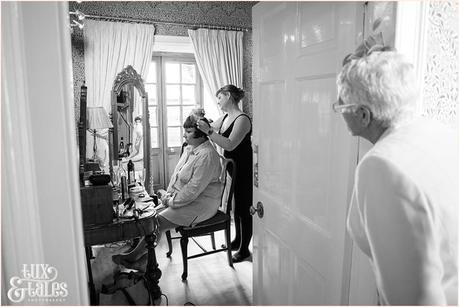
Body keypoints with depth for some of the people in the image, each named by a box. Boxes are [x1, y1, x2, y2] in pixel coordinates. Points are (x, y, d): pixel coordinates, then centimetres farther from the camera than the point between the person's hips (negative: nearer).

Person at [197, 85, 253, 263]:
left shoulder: (242, 119, -20)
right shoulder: (225, 118, 8)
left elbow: (230, 144, -30)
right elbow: (210, 128, 20)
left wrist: (208, 131, -33)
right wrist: (201, 123, 0)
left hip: (243, 171, -9)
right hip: (231, 168, 9)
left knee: (244, 208, 2)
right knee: (235, 206, 20)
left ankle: (244, 249, 17)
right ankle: (238, 240, 37)